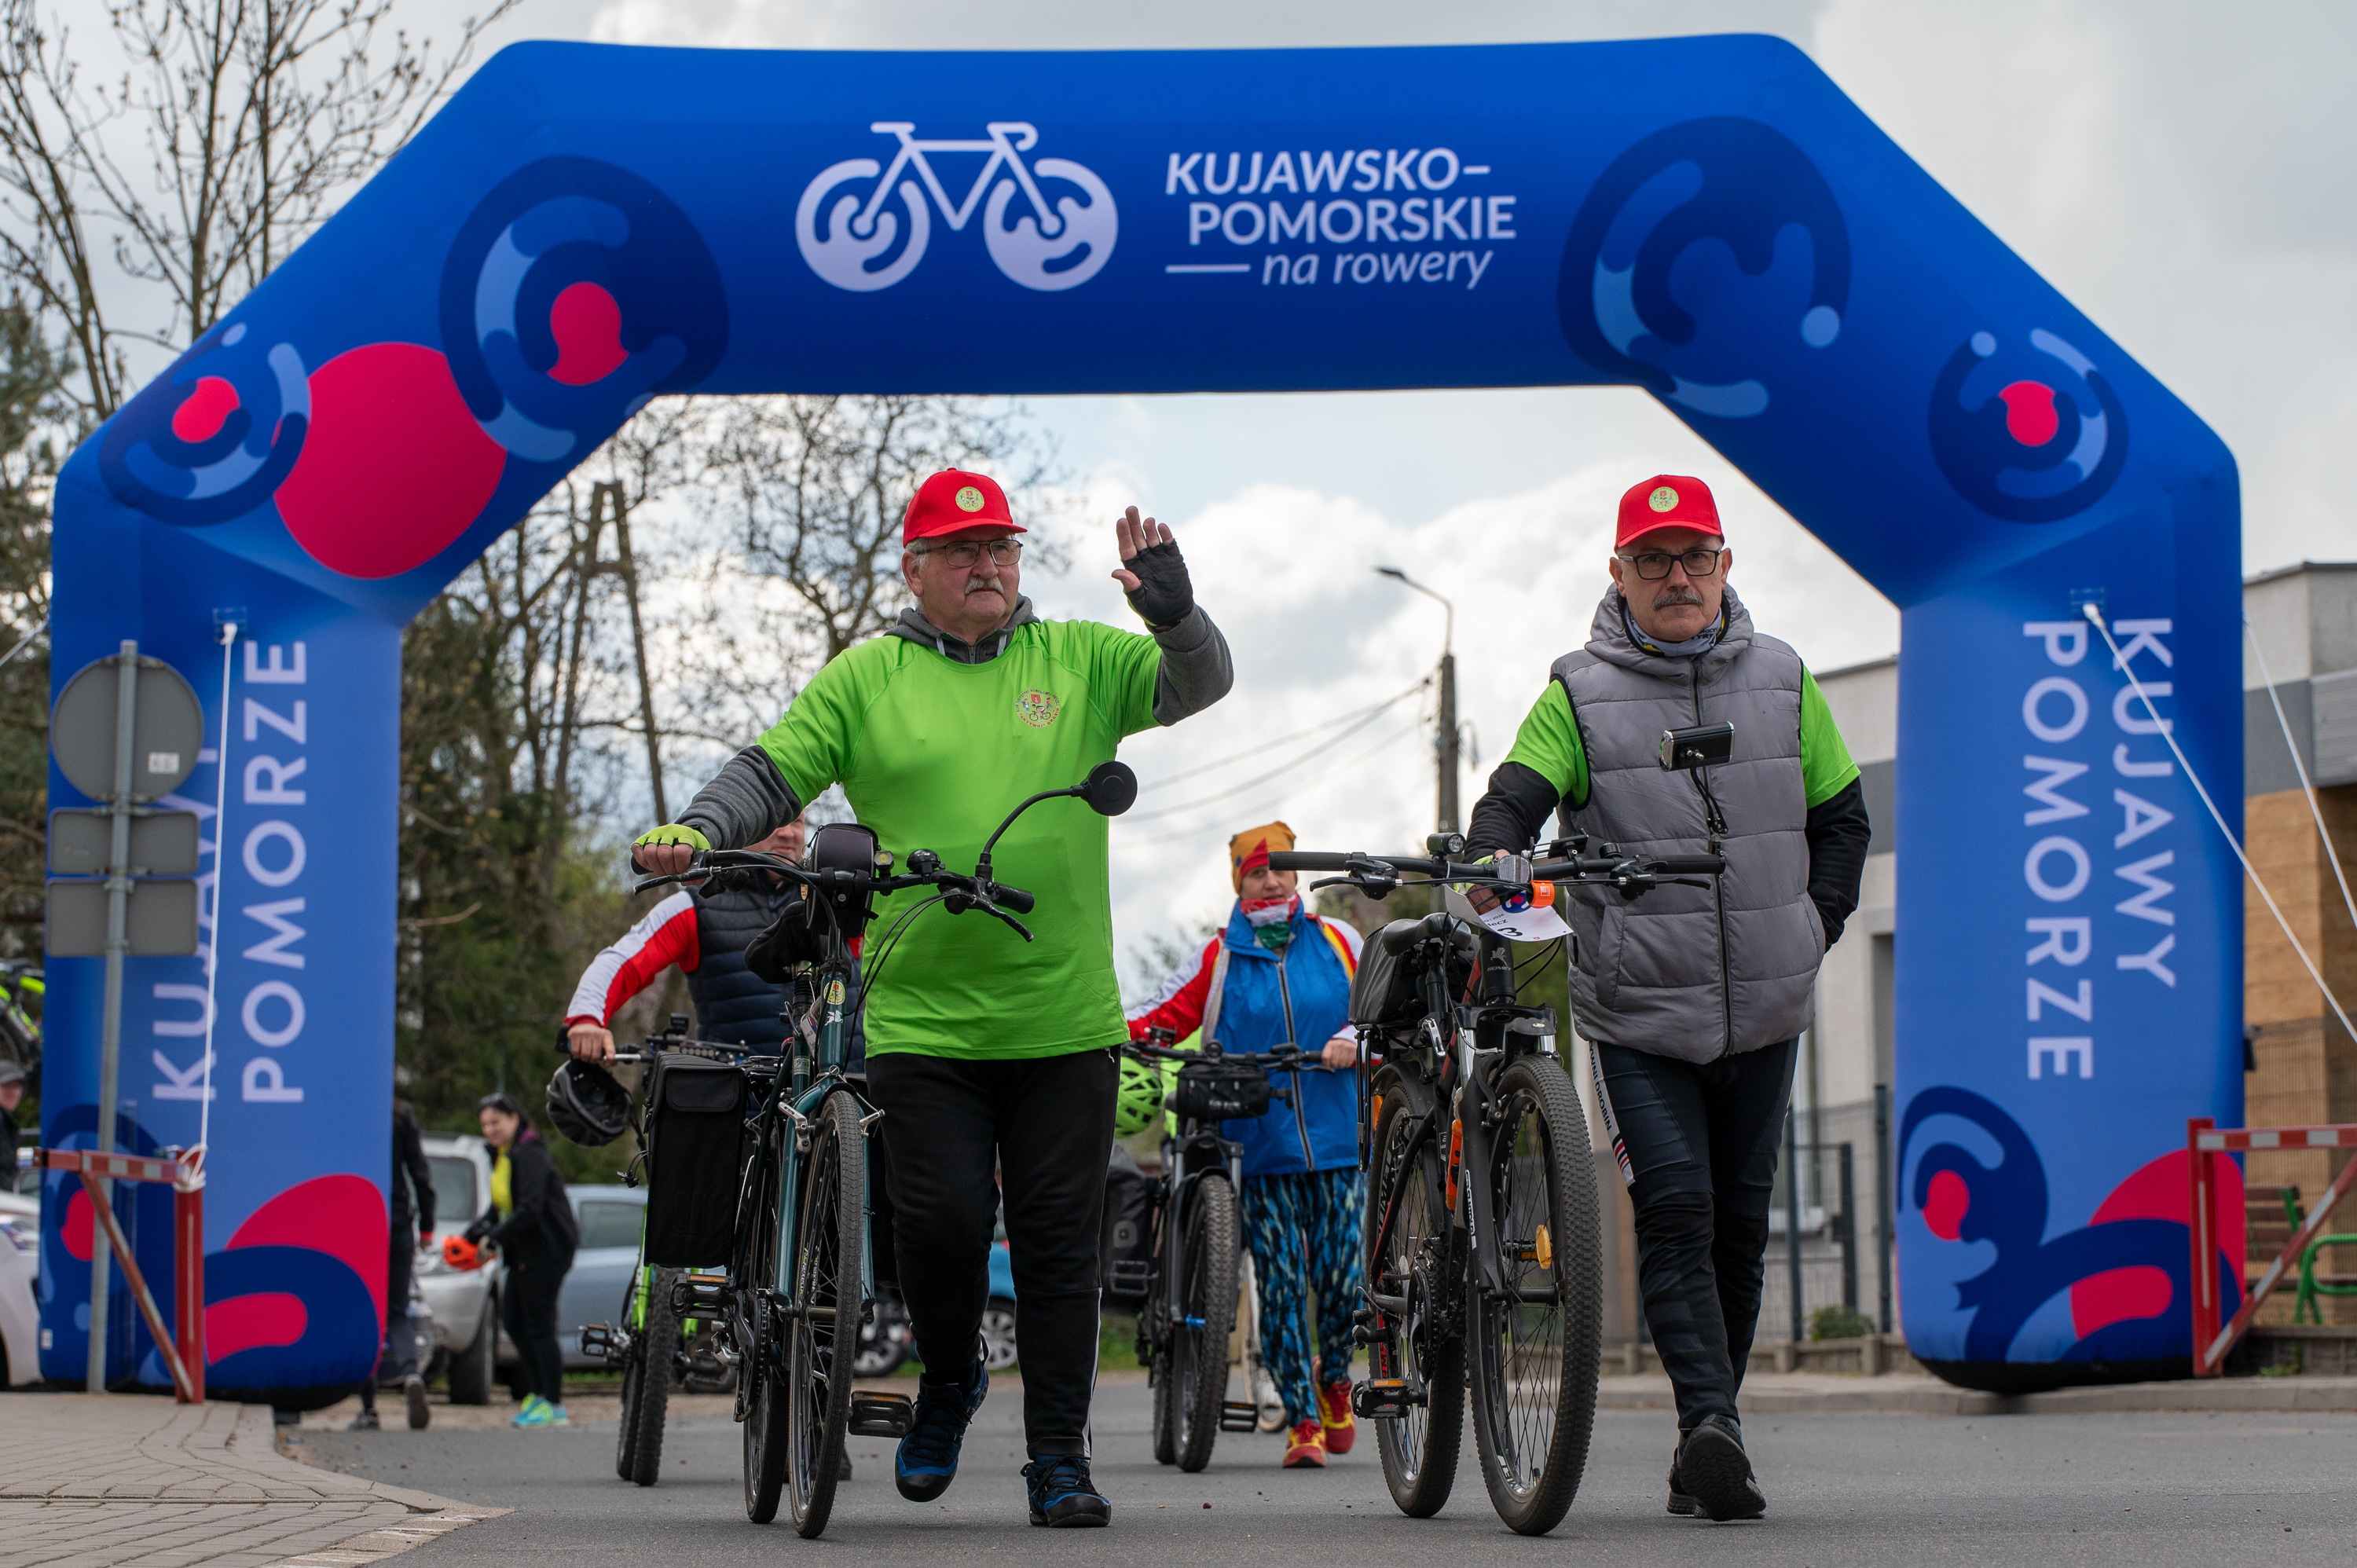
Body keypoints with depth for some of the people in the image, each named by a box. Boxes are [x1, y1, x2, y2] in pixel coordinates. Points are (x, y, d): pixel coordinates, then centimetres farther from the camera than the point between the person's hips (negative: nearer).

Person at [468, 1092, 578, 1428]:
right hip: (524, 1253, 10)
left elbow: (530, 1210, -25)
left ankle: (554, 1405, 0)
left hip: (547, 1251, -10)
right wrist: (478, 1231, 0)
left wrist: (496, 1237, -26)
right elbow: (501, 1207, 16)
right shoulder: (501, 1157, 13)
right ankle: (537, 1393, 22)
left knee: (539, 1327, -6)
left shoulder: (530, 1156, -17)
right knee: (512, 1322, 12)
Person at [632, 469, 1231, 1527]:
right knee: (939, 1221, -7)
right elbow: (772, 773, 4)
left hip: (1064, 1020, 1)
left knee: (1058, 1243, 2)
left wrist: (1172, 614, -19)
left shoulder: (1079, 660, 8)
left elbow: (1200, 685, 1)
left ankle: (1059, 1456, 10)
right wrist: (697, 829, -14)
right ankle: (947, 1381, 23)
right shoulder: (866, 677, 6)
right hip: (922, 1021, -1)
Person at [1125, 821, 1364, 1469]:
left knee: (1341, 1276, -4)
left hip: (1336, 1142, 1)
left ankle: (1335, 1381, 25)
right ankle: (1302, 1421, 2)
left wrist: (1353, 1040, -5)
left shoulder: (1338, 943, 10)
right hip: (1261, 1147, -1)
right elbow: (1164, 1018, 5)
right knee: (1281, 1284, -5)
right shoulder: (1218, 959, 7)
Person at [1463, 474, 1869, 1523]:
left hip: (1762, 1013, 3)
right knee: (1675, 1209, -17)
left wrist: (1813, 926, 7)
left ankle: (1708, 1430, 17)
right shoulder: (1581, 694, 0)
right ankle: (1712, 1428, -23)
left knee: (1740, 1223, 8)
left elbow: (1840, 816, 18)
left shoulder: (1781, 680, 9)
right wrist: (1494, 856, -33)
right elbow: (1515, 797, -12)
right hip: (1637, 1014, -3)